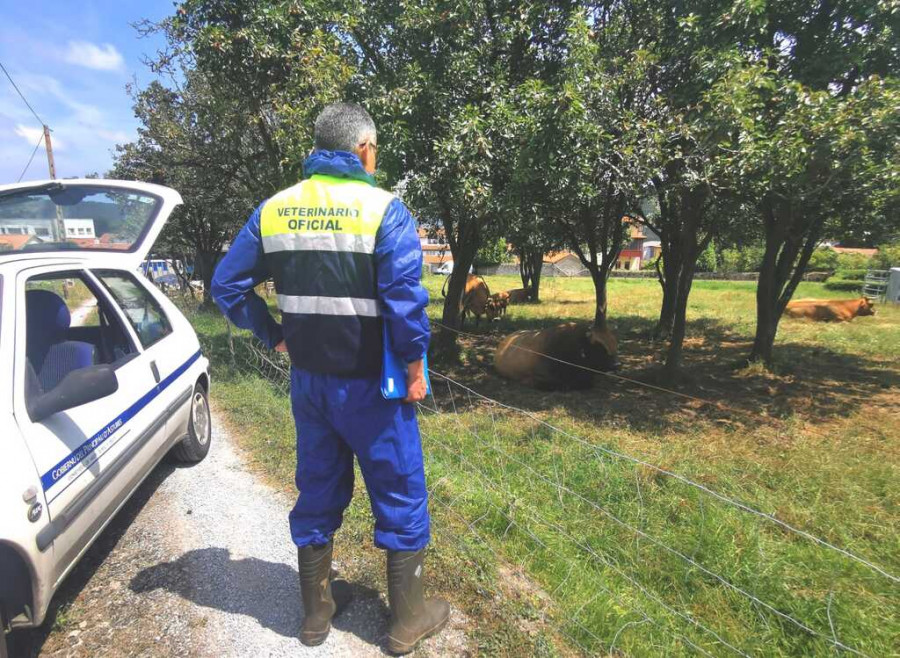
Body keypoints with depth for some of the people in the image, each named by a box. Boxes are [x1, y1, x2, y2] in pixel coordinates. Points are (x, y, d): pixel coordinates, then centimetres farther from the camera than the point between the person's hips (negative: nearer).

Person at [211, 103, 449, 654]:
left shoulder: (274, 209, 4)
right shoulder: (384, 209, -13)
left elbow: (228, 285, 6)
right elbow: (406, 298, -21)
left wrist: (273, 336, 11)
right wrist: (415, 365, -9)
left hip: (308, 380, 5)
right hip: (370, 383, -5)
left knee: (317, 493, 20)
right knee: (401, 496, 12)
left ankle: (317, 609, 38)